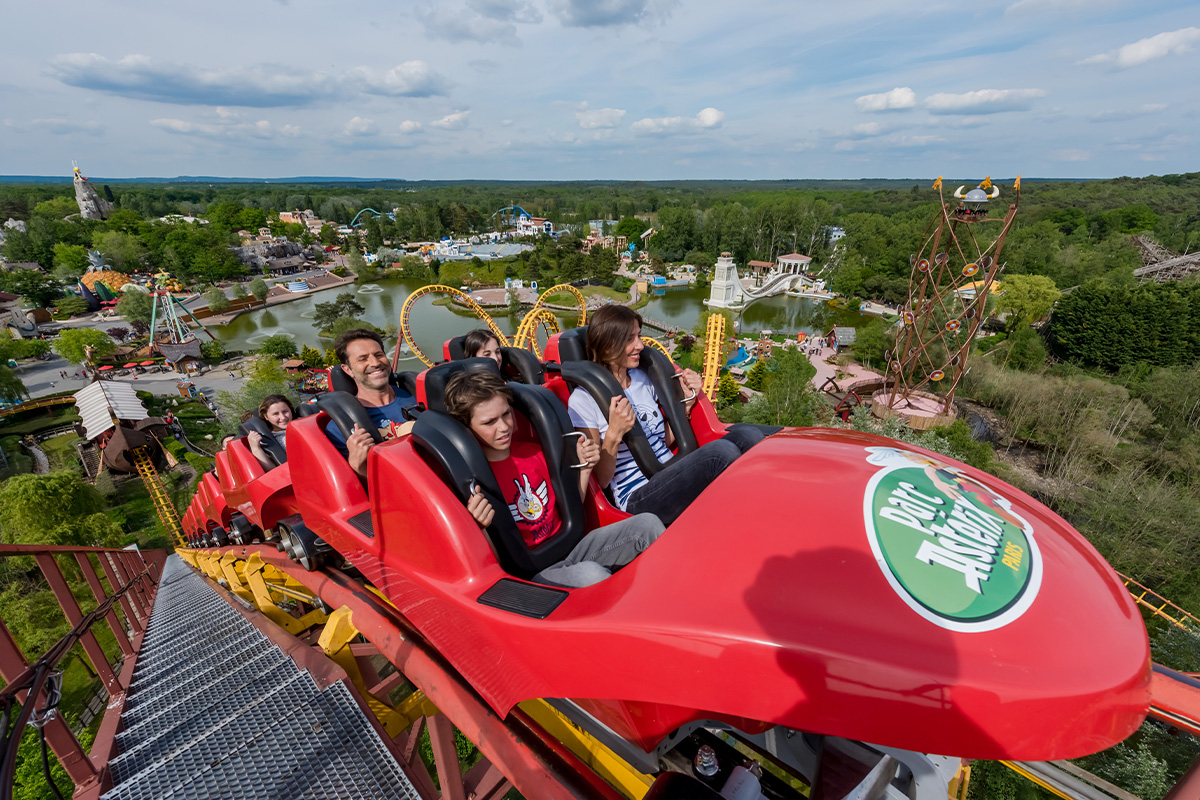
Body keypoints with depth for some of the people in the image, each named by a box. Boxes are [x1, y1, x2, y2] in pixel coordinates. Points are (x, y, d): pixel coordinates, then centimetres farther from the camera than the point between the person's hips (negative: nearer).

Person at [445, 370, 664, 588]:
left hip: (570, 548, 6)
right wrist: (482, 527, -31)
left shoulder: (533, 452, 7)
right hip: (529, 574, -6)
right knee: (591, 573, -36)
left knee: (647, 523, -9)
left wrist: (585, 467, 2)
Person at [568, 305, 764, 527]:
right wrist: (613, 435, -23)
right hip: (637, 498, -7)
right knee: (722, 451, -29)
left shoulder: (642, 378, 12)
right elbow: (600, 480, -8)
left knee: (747, 435, -15)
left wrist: (687, 401, 6)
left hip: (670, 477, 7)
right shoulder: (583, 399, -9)